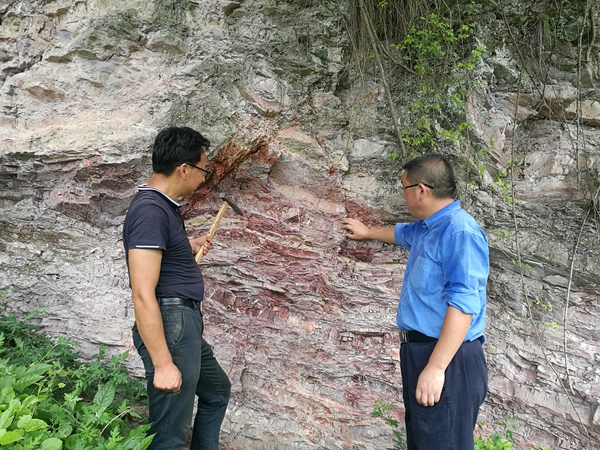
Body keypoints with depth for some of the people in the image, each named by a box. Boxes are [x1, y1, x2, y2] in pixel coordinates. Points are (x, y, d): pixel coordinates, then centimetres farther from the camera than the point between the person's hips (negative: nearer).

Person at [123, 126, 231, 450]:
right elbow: (143, 295, -24)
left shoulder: (164, 205, 11)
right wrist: (163, 364, -22)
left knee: (217, 391, 29)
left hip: (186, 326, 11)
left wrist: (190, 247, 28)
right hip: (170, 327, -11)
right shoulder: (150, 210, -20)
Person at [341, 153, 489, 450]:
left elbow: (463, 303, -26)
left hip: (446, 360, -10)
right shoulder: (426, 228, 12)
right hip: (419, 352, 10)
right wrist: (366, 232, 51)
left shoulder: (459, 232, -19)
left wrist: (436, 367, -29)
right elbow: (401, 233, 36)